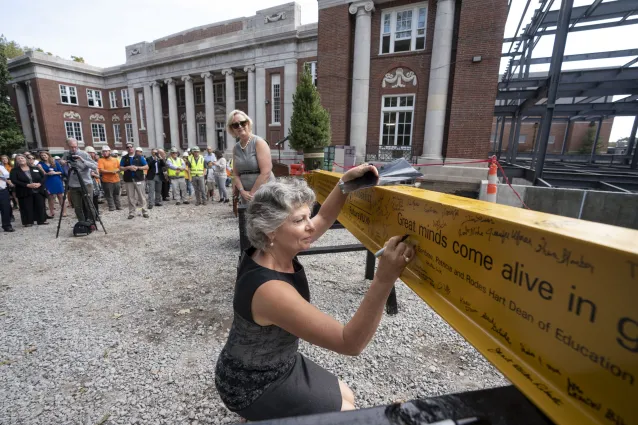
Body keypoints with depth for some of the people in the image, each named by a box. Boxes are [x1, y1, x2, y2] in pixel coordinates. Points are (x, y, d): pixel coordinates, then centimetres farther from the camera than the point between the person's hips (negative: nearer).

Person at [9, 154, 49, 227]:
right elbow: (14, 181, -10)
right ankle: (28, 222, 9)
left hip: (38, 191, 2)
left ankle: (42, 220, 15)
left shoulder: (35, 168, 9)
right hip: (25, 193, -2)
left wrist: (39, 183, -13)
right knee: (27, 208, 1)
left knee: (40, 206, 5)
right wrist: (27, 185, -21)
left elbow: (43, 177, 6)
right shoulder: (14, 170, 2)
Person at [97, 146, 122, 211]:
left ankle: (119, 207, 24)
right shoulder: (101, 160, -3)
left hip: (116, 180, 4)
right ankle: (112, 208, 6)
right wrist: (110, 172, -22)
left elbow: (120, 167, 13)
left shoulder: (115, 159, 10)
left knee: (116, 194, 15)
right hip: (107, 181, -4)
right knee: (109, 195, 1)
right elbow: (101, 170, -12)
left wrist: (117, 170, -9)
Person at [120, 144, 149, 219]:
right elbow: (121, 168, 7)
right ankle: (131, 213, 11)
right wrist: (128, 167, -10)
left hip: (139, 179, -2)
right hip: (128, 180, 2)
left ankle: (144, 212, 6)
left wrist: (137, 167, -11)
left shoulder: (140, 157, 5)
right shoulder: (124, 158, 10)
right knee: (130, 197, 4)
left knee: (142, 196, 0)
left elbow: (146, 167, 2)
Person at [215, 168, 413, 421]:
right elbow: (350, 343, -37)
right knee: (345, 411, 8)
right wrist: (384, 279, -48)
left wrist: (347, 180, -10)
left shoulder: (274, 252, -13)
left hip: (279, 363, 7)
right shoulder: (270, 290, -39)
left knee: (346, 397, 20)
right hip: (253, 385, -7)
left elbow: (324, 219, 1)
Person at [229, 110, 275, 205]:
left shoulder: (259, 142, -6)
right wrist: (242, 191, -8)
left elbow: (266, 172, -15)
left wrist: (252, 193, -13)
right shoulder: (236, 148, 11)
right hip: (246, 196, 6)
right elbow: (236, 174, 10)